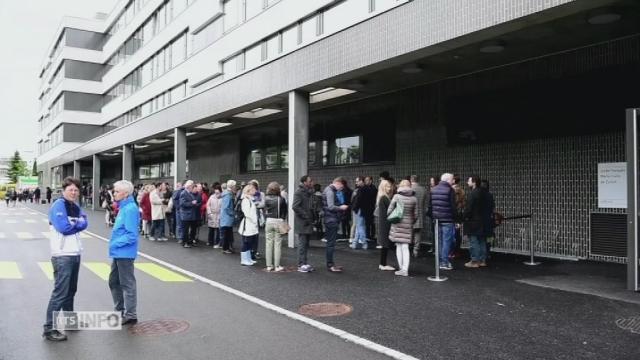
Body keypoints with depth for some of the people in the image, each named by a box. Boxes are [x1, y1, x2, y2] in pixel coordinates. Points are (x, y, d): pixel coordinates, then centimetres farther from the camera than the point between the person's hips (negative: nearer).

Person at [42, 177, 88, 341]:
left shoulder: (76, 207, 14)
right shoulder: (59, 205, -11)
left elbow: (84, 223, 3)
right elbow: (64, 227, -21)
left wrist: (74, 223, -13)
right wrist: (77, 224, -6)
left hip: (75, 254, 8)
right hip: (62, 256, -8)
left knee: (71, 290, 17)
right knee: (60, 292, -8)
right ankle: (49, 328, -1)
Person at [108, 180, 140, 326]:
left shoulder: (130, 209, -19)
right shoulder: (123, 207, 10)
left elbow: (131, 235, -23)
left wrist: (115, 244, -16)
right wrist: (114, 244, 10)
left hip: (125, 253, -10)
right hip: (118, 253, 10)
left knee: (127, 284, 1)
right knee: (114, 281, 20)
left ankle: (130, 315, 13)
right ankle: (120, 310, 33)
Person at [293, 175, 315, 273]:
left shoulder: (310, 192, 14)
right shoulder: (299, 192, -13)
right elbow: (295, 206, -21)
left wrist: (313, 216, 8)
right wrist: (305, 215, -19)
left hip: (308, 222, 8)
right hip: (301, 223, -8)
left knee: (306, 244, 13)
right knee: (302, 244, -4)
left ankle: (304, 263, 21)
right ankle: (301, 265, 2)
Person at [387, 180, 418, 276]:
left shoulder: (396, 196, -7)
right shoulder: (414, 198, 1)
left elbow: (389, 210, -4)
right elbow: (415, 214, 4)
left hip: (397, 224, -2)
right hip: (408, 224, 2)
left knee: (399, 246, 7)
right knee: (405, 247, 4)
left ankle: (401, 268, 10)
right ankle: (405, 269, -2)